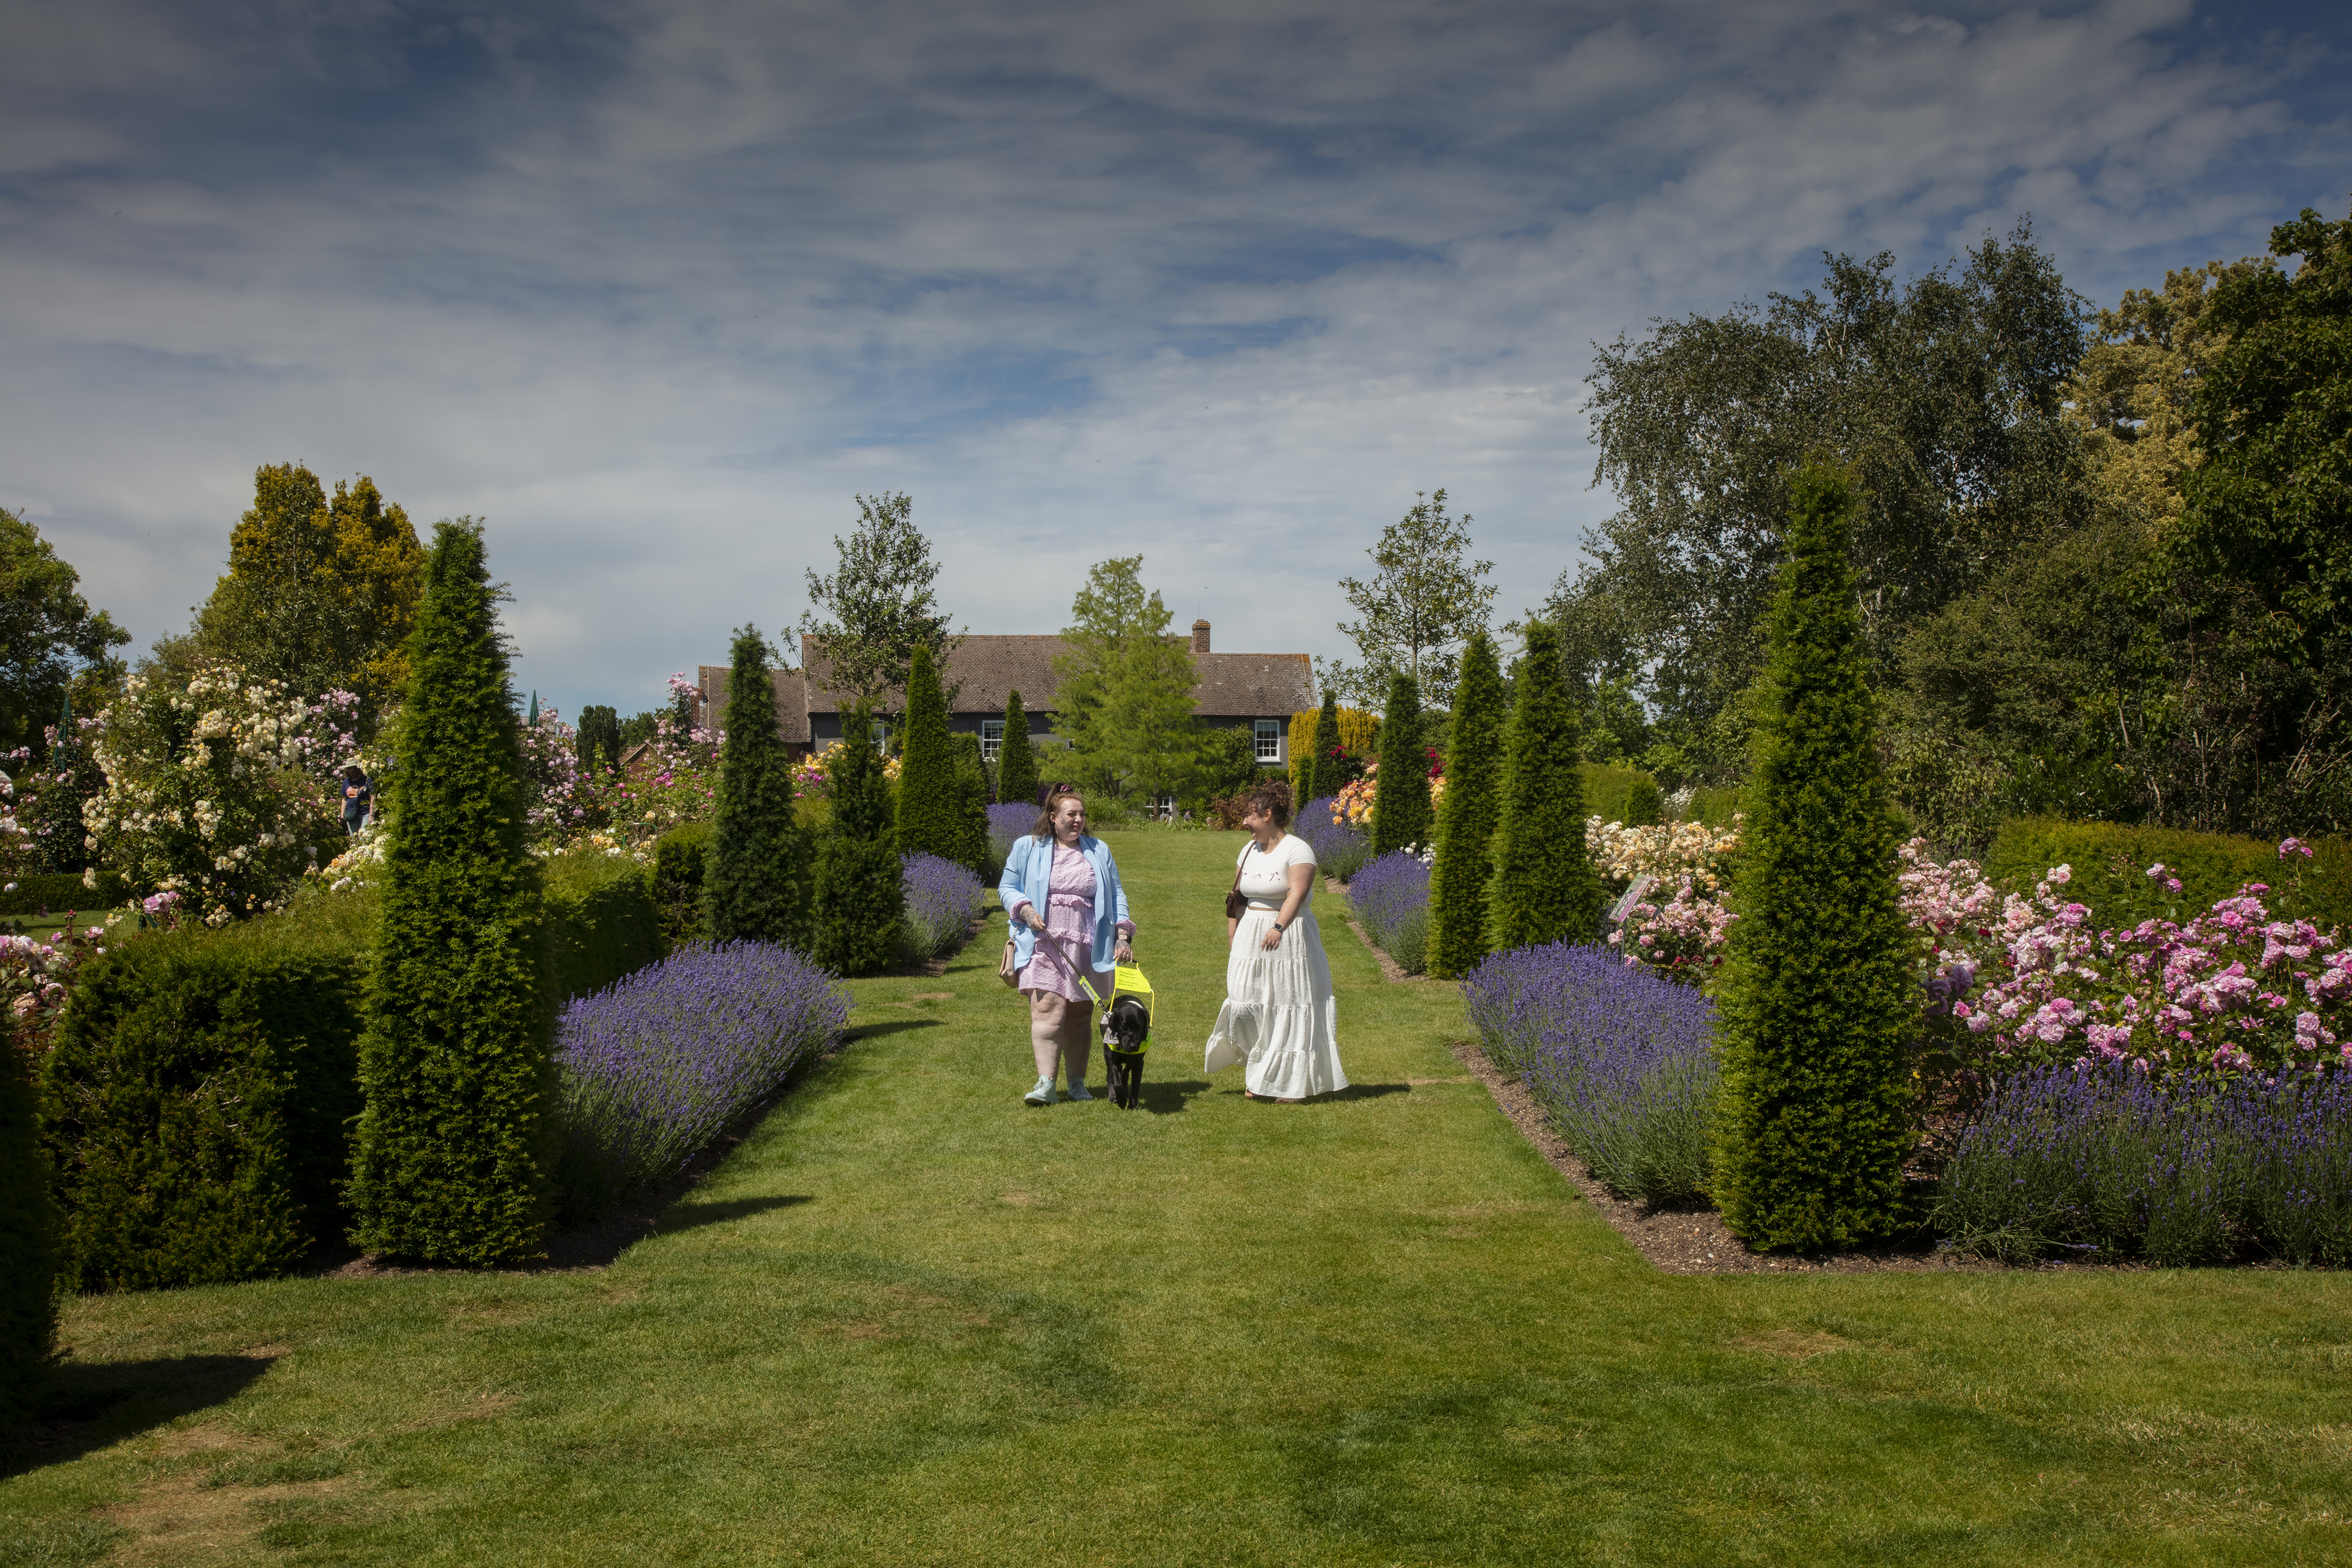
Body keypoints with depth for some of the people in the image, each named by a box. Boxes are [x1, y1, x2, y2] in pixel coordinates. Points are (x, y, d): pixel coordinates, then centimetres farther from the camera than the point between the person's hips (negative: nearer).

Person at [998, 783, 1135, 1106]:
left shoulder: (1099, 851, 13)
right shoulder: (1028, 848, 7)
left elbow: (1116, 894, 13)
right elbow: (1007, 888, 10)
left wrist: (1122, 937, 2)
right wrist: (1025, 911, -10)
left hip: (1085, 947, 3)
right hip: (1043, 943, -3)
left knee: (1080, 1015, 6)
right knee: (1047, 1009, -16)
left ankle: (1077, 1082, 17)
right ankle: (1045, 1084, -22)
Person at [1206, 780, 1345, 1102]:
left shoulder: (1298, 850, -11)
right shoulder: (1250, 850, 12)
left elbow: (1298, 892, -25)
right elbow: (1237, 897, 16)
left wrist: (1279, 927, -39)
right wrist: (1232, 940, 9)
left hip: (1288, 939, -6)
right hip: (1250, 939, 6)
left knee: (1290, 1007, -2)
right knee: (1248, 1005, 1)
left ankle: (1293, 1083, 7)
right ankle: (1259, 1076, 17)